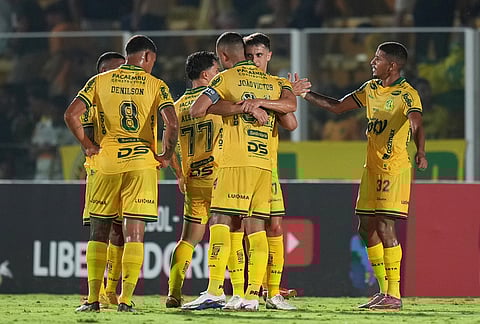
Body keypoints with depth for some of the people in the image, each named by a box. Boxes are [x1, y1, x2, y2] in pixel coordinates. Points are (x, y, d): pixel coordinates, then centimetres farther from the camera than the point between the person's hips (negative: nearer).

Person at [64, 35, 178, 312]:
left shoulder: (100, 81, 5)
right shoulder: (156, 86, 1)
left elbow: (72, 115, -5)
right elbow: (172, 123, -13)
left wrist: (88, 145, 5)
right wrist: (166, 155, 0)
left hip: (106, 163, 1)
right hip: (142, 163, -1)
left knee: (99, 233, 9)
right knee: (134, 234, 0)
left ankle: (93, 299, 5)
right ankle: (126, 299, -8)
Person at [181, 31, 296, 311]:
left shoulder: (226, 78, 2)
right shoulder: (271, 82, 19)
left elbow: (196, 110, -6)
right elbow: (291, 104, 0)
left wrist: (212, 107, 11)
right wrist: (260, 103, -6)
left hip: (236, 162, -5)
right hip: (265, 163, 5)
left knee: (220, 222, -7)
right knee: (255, 227, 4)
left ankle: (215, 291, -17)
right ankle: (253, 294, -1)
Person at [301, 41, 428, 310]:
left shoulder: (407, 94, -13)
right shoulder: (371, 89, 11)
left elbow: (417, 124, -31)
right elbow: (337, 106, 22)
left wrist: (420, 152, -50)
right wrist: (305, 94, 16)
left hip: (395, 169, -8)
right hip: (372, 168, 8)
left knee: (385, 227, -13)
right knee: (367, 228, 9)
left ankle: (394, 295, -8)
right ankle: (384, 291, 19)